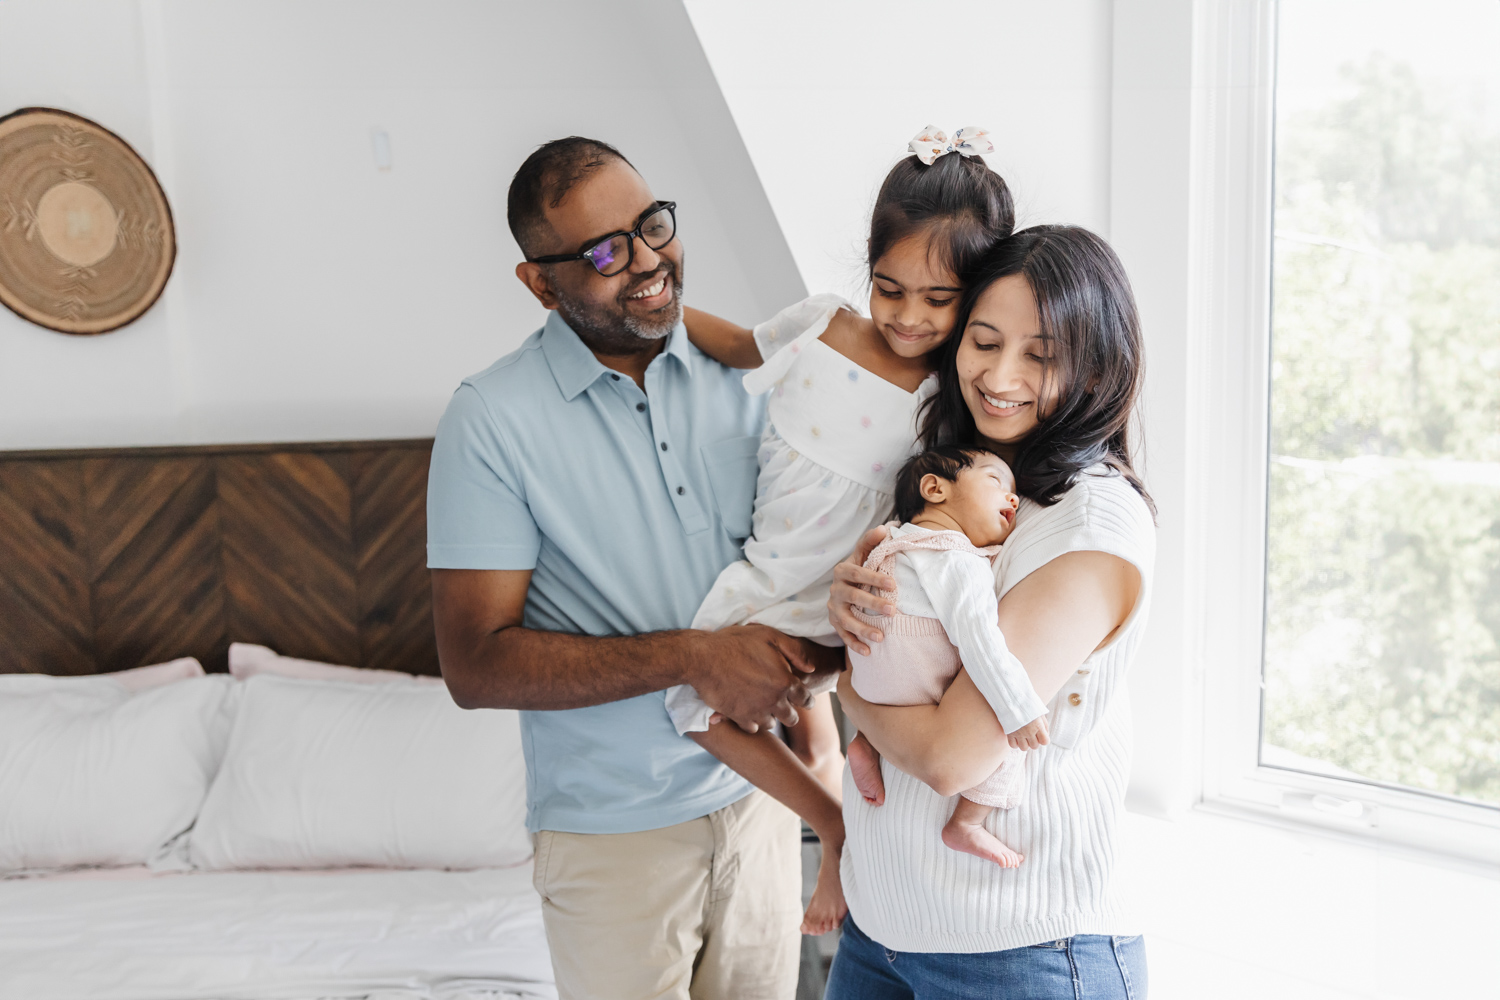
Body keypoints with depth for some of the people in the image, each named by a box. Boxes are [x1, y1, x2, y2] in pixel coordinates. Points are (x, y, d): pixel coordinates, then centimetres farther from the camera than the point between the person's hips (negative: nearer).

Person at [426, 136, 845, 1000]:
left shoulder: (736, 376, -1)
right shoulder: (494, 423, -16)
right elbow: (476, 665, -18)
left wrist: (806, 654, -12)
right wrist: (691, 656, -26)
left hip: (758, 797, 5)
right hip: (615, 831, -4)